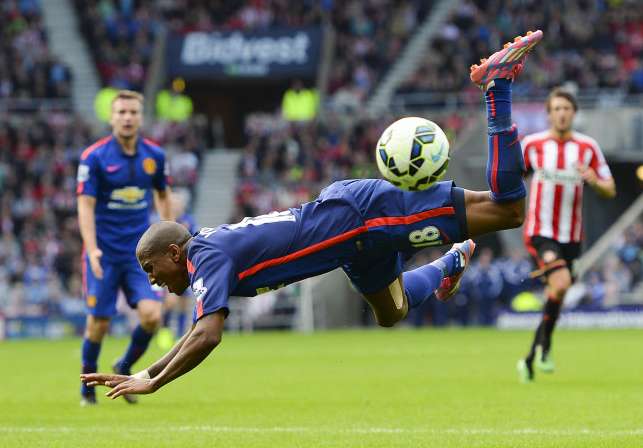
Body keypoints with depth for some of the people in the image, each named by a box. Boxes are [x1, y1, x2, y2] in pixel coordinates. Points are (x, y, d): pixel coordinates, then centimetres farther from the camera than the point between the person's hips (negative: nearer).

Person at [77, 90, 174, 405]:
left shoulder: (154, 155, 2)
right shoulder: (94, 157, -9)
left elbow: (162, 196, 18)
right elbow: (86, 205, -12)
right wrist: (92, 249, -23)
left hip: (139, 251, 3)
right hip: (104, 252, -3)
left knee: (151, 315, -13)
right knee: (99, 322, -1)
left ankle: (124, 368, 14)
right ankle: (88, 383, 23)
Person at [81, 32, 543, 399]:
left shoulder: (207, 257, -17)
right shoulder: (211, 251, 9)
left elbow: (207, 337, -29)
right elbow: (201, 333, 21)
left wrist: (152, 384, -22)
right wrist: (142, 374, 16)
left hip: (359, 212, -9)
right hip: (359, 232, 9)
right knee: (393, 312, 30)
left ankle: (497, 84, -1)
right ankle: (451, 265, 48)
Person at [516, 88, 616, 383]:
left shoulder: (588, 147, 1)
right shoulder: (532, 144, -1)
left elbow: (610, 191, 3)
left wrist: (594, 181, -18)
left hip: (570, 236, 3)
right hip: (540, 232, -3)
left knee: (555, 297, 7)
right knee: (561, 284, -25)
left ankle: (531, 358, 23)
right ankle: (545, 345, -6)